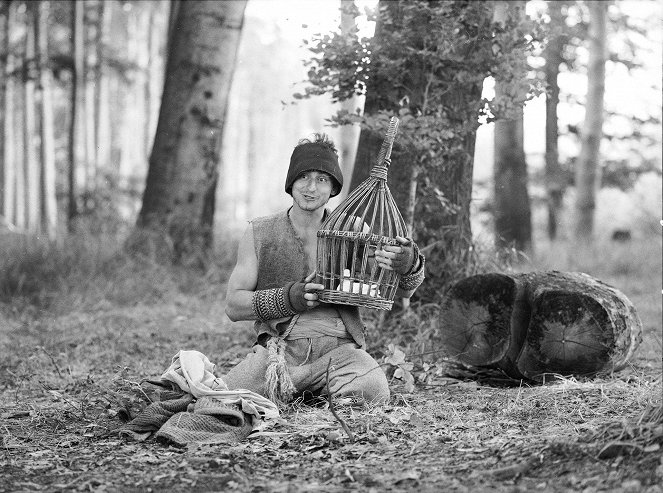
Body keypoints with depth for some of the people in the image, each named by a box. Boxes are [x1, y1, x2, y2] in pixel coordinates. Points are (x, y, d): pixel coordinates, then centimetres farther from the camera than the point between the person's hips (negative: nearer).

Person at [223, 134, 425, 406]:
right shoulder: (259, 233, 10)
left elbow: (403, 291, 5)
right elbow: (233, 305, 6)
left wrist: (409, 265, -20)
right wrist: (288, 299, -12)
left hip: (339, 348, 1)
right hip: (279, 347, -1)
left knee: (374, 393, -32)